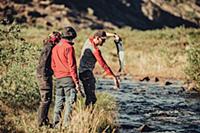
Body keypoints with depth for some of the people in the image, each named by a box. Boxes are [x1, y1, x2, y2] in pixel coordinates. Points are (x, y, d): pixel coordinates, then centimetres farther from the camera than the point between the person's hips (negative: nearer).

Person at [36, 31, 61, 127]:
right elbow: (43, 63, -20)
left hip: (46, 75, 10)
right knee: (46, 99, -8)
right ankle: (42, 122, -5)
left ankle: (44, 120, 22)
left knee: (47, 99, 15)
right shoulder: (49, 48, -16)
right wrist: (44, 77, -21)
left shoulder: (50, 47, 14)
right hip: (44, 74, -10)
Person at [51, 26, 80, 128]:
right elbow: (72, 65, -13)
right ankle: (66, 125, -7)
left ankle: (56, 124, 14)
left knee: (59, 102, 12)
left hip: (58, 79, 7)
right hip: (68, 78, -7)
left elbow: (53, 65, 16)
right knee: (70, 102, -4)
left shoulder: (55, 48, 12)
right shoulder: (69, 47, -10)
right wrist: (76, 81, -10)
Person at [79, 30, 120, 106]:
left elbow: (104, 34, 22)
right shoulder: (95, 49, -20)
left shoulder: (89, 40, 5)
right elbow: (103, 65, -22)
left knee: (90, 97, 12)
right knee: (92, 98, -13)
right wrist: (114, 77, -21)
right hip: (87, 74, -10)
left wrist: (114, 35, 10)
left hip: (82, 71, 10)